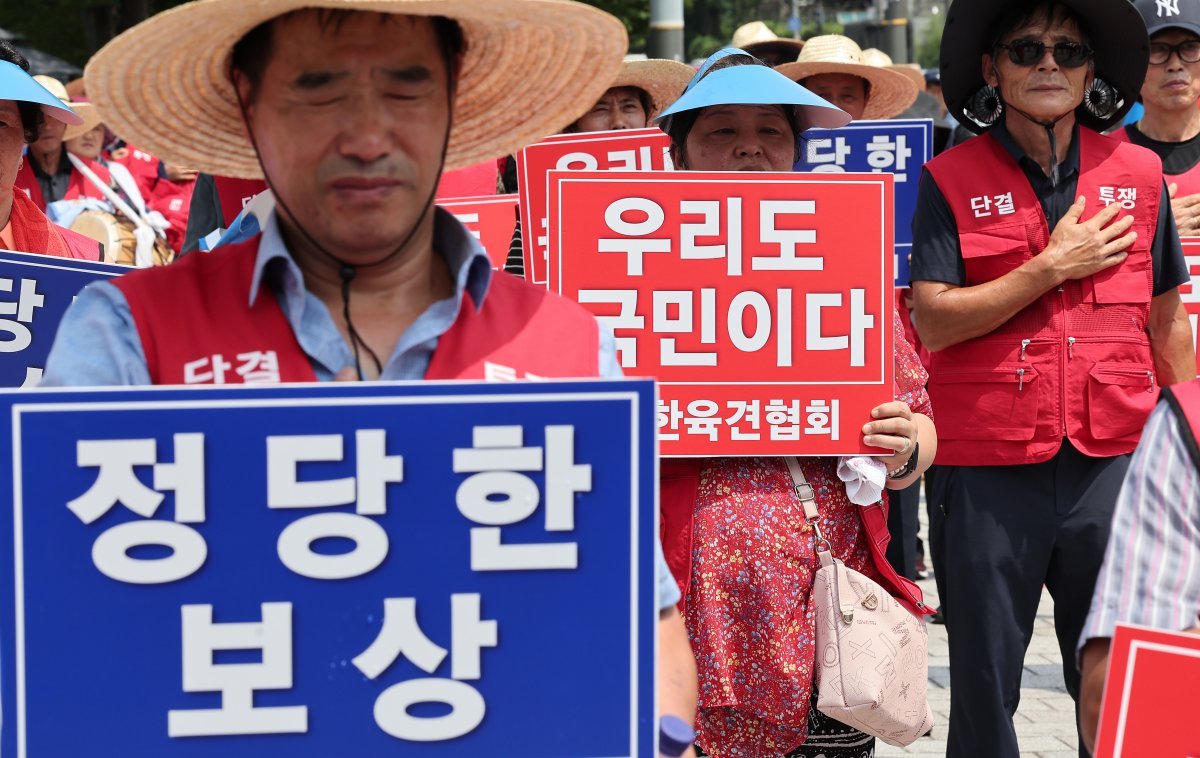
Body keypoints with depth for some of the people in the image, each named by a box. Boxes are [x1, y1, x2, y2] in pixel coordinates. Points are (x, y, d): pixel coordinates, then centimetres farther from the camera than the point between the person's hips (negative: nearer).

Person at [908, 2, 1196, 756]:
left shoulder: (1139, 174, 7)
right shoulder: (952, 181, 0)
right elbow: (934, 320, -10)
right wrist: (1054, 267, -12)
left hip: (1113, 459, 2)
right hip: (990, 467, -2)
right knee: (985, 682, 9)